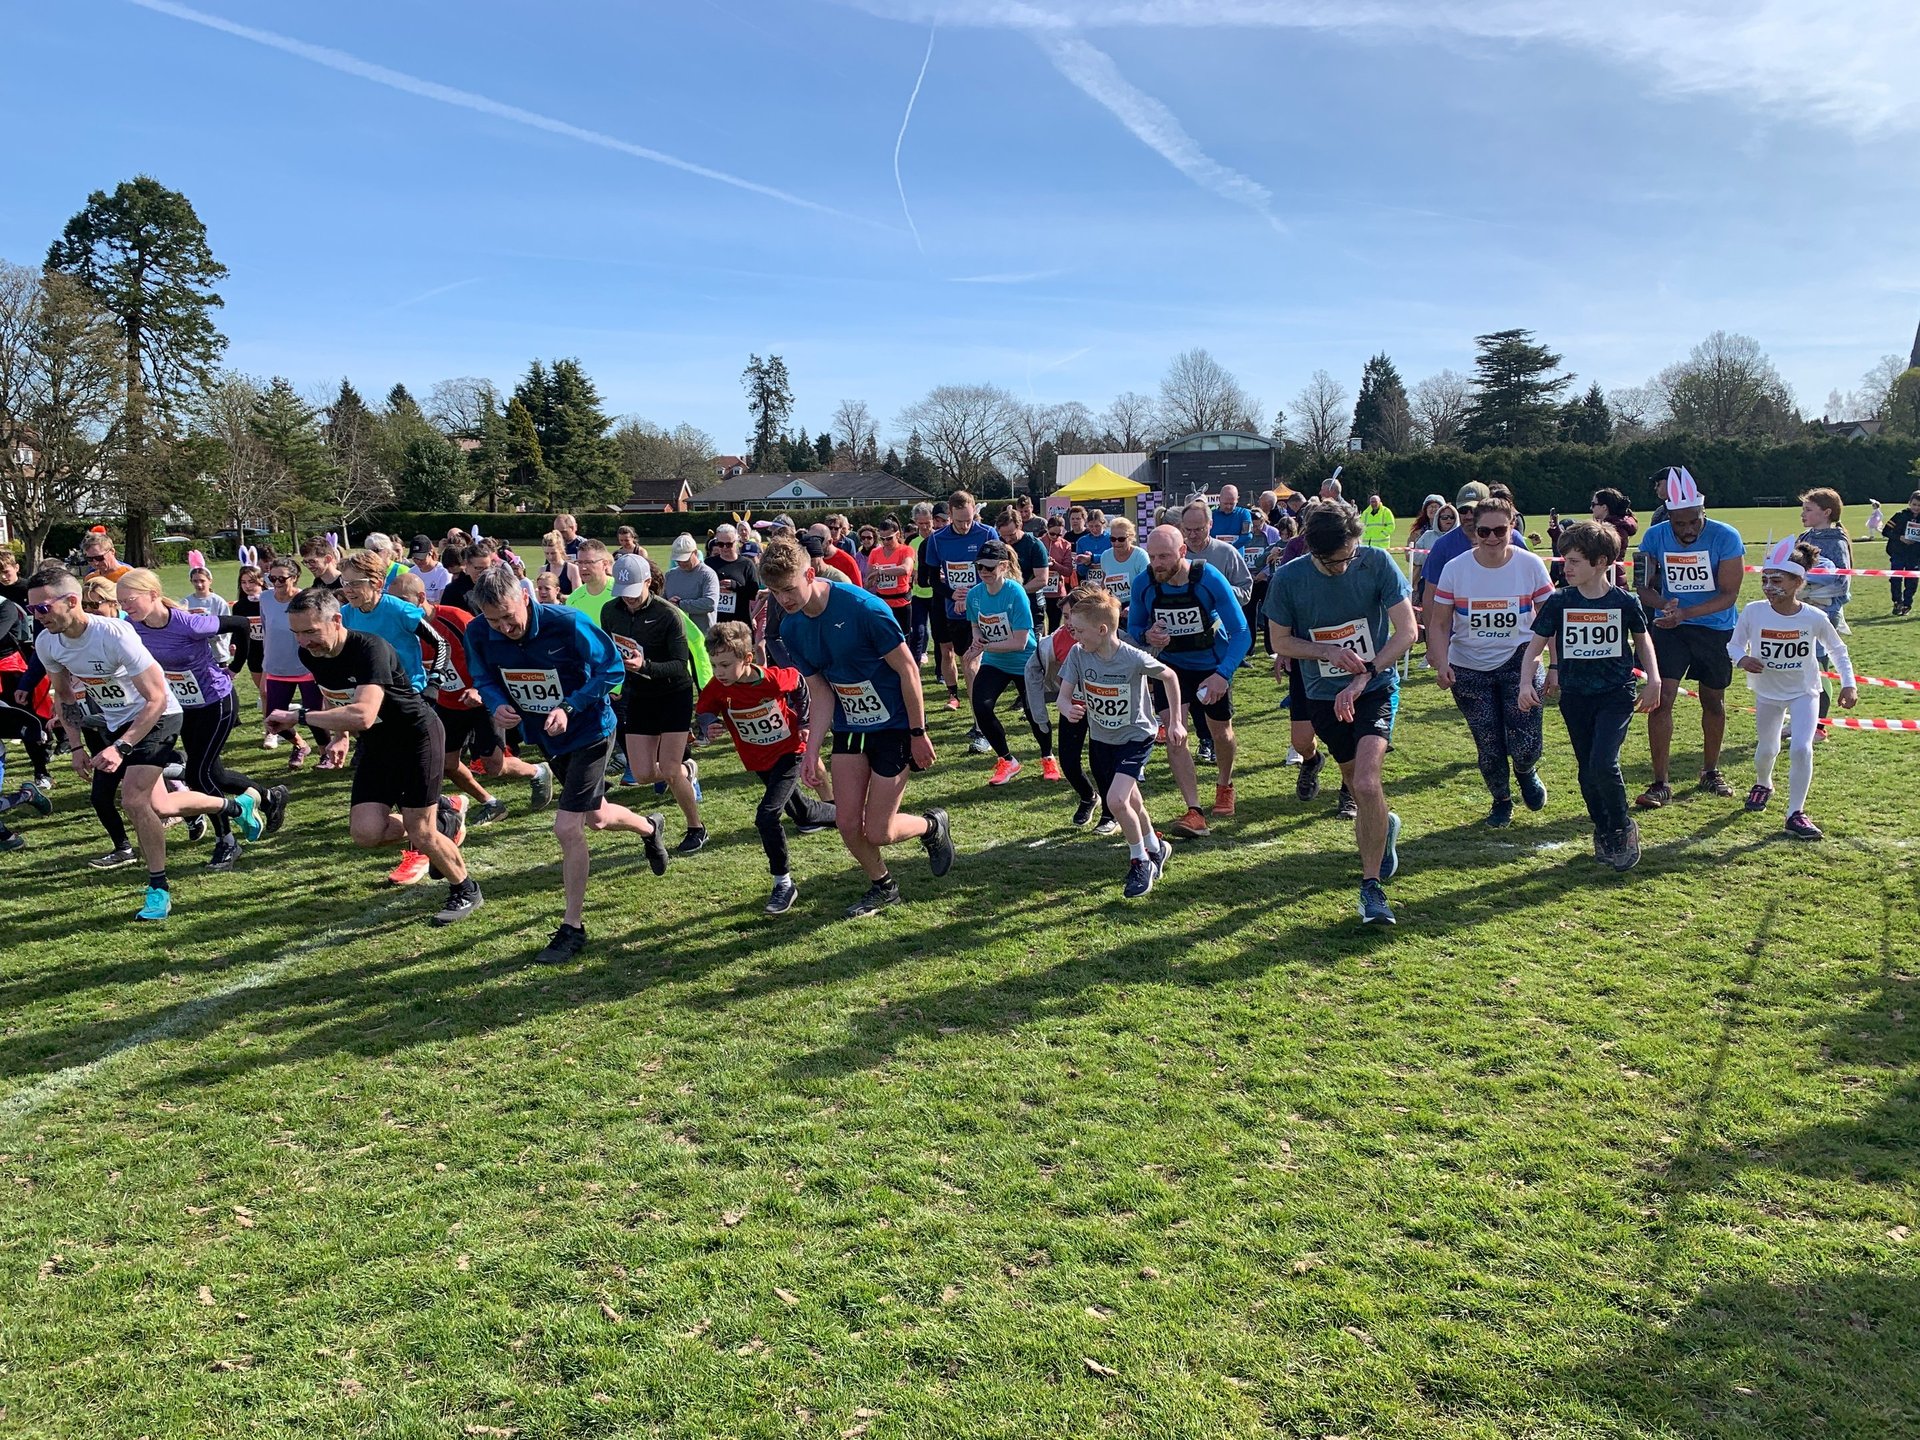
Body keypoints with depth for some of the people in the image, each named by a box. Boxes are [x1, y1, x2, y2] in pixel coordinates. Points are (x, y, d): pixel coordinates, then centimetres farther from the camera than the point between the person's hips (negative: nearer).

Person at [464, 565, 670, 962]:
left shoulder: (566, 623, -28)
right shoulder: (478, 634, -15)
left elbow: (611, 667, -19)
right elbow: (484, 680, 2)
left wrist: (569, 708, -29)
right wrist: (498, 705, -22)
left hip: (590, 731, -6)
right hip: (547, 736, 6)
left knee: (567, 828, -14)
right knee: (595, 817, 23)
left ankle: (573, 927, 3)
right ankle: (650, 828, 57)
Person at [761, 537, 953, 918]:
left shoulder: (863, 608, -25)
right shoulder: (792, 628, -4)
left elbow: (908, 670, -18)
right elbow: (820, 693, 2)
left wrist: (918, 734, -13)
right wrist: (812, 752, -5)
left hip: (894, 726, -6)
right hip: (848, 727, 6)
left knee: (878, 832, -4)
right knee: (847, 822, 3)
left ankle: (933, 826, 29)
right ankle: (882, 887, 30)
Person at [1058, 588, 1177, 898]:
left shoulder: (1133, 658, -25)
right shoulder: (1078, 654, -15)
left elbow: (1169, 676, -8)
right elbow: (1064, 695, -13)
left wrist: (1176, 721, -5)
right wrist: (1068, 709, -37)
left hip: (1136, 737, -5)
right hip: (1100, 740, 5)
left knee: (1116, 800, -22)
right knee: (1131, 803, 17)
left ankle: (1141, 861, 2)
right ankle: (1155, 847, 45)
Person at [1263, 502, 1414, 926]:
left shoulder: (1377, 563, -14)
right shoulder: (1288, 578, -12)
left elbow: (1406, 630, -14)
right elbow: (1281, 641, -1)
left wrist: (1363, 678, -23)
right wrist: (1330, 652, -18)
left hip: (1377, 688, -2)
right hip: (1323, 697, 3)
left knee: (1365, 783, -22)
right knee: (1357, 787, 15)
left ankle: (1372, 886, -13)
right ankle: (1384, 827, 50)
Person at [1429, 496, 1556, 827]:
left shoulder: (1530, 565, -7)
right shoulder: (1455, 569, -8)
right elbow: (1440, 624, -6)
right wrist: (1441, 664, -20)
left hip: (1518, 662, 0)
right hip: (1469, 669, 1)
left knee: (1525, 748, -9)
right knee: (1489, 749, 4)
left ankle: (1527, 773, 29)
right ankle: (1501, 801, 33)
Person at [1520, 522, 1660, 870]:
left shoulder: (1624, 602, -6)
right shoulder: (1558, 602, -5)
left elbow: (1642, 639, 12)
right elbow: (1535, 646, -1)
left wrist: (1654, 680, 4)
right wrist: (1526, 683, -17)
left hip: (1617, 695, -3)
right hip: (1575, 697, 3)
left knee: (1603, 764, -18)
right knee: (1588, 771, 10)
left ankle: (1624, 827, 7)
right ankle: (1603, 832, 29)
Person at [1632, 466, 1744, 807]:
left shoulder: (1725, 538, -17)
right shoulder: (1655, 537, -9)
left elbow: (1729, 594, -17)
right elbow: (1644, 586, -2)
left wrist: (1684, 613, -30)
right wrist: (1663, 604, -25)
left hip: (1716, 629, -1)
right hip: (1670, 627, 1)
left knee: (1713, 701, 14)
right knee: (1661, 698, -11)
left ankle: (1710, 772, 34)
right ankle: (1661, 782, -6)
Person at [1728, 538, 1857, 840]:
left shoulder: (1814, 617, -18)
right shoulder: (1753, 612, -18)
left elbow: (1837, 649, 0)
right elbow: (1734, 644, -5)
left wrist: (1848, 684, -6)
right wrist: (1742, 659, -27)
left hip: (1803, 692, -1)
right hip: (1767, 692, 1)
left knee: (1802, 748, -15)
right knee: (1767, 749, 13)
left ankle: (1795, 813, -4)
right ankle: (1762, 784, 48)